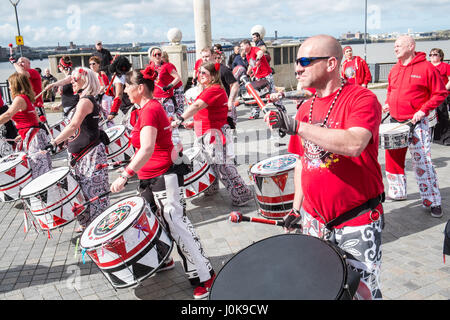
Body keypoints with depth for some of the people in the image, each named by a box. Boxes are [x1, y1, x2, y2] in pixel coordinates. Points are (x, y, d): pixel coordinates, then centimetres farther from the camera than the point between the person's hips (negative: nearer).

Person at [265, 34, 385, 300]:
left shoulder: (362, 99, -14)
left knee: (361, 291, 6)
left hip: (358, 221, -6)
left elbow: (354, 144, -34)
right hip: (315, 220, 6)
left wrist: (296, 126, -33)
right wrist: (297, 208, 13)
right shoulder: (306, 108, 7)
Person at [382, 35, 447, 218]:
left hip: (417, 123, -6)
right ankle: (397, 192, 30)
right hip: (395, 122, 7)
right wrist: (387, 103, 5)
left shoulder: (426, 68, -8)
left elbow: (440, 93, -6)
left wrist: (423, 110, -16)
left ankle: (432, 202, 4)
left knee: (422, 163, -7)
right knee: (393, 158, 12)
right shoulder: (394, 70, 11)